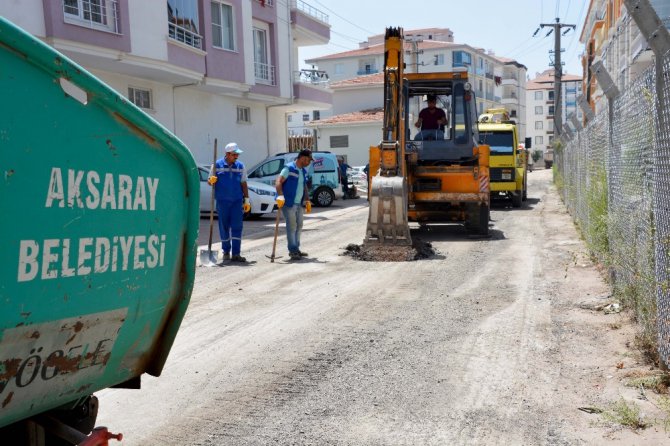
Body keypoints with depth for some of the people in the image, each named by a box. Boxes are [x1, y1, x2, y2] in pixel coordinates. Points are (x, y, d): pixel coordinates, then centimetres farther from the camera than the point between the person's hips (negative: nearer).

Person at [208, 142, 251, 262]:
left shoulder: (240, 166, 8)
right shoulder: (217, 165, 2)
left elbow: (243, 184, 12)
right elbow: (210, 181, 7)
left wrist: (247, 200, 7)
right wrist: (212, 181, -17)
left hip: (237, 201, 1)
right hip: (222, 201, -1)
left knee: (237, 227, -5)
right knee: (224, 227, 5)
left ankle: (236, 254, -4)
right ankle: (226, 252, 18)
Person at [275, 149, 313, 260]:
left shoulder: (303, 171, 15)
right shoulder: (289, 168, -12)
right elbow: (278, 182, -20)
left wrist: (307, 201, 20)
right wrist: (280, 196, -33)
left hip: (299, 204, 9)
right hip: (288, 203, -9)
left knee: (298, 226, 13)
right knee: (292, 226, -7)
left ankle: (296, 249, 24)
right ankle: (293, 251, -2)